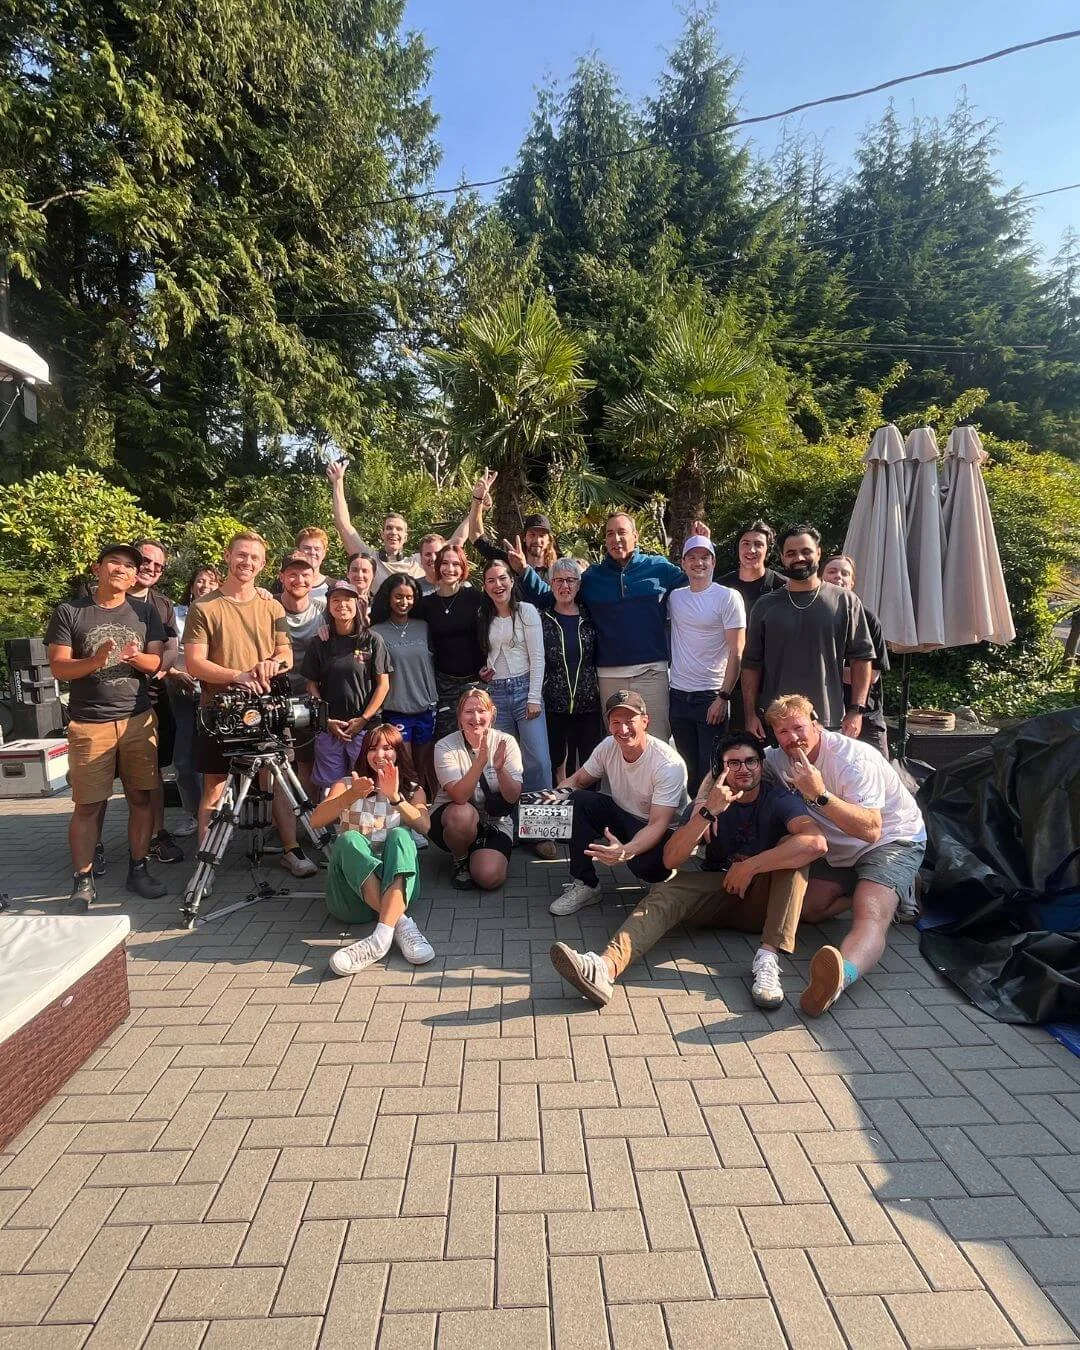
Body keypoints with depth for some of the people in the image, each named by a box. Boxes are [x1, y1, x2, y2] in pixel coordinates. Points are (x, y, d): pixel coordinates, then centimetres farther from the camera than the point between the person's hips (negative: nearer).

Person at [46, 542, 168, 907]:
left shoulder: (145, 612, 10)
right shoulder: (68, 613, 2)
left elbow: (156, 661, 5)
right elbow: (58, 667, -3)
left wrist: (136, 657, -17)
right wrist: (95, 661, -22)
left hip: (138, 719, 2)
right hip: (89, 723, -2)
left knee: (141, 797, 4)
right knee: (87, 806, 0)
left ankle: (138, 869, 17)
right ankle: (83, 881, 11)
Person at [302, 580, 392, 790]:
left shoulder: (372, 641, 0)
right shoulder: (320, 643, 7)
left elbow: (383, 684, -2)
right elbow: (312, 685, 8)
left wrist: (363, 719, -9)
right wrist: (327, 721, -3)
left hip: (365, 728, -2)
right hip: (328, 728, 2)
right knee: (330, 788, 5)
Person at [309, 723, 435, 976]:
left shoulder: (413, 789, 18)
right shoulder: (348, 785, 18)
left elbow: (424, 826, -4)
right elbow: (316, 821, -2)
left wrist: (395, 798, -20)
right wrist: (350, 797, -20)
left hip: (396, 883, 0)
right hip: (351, 885, 0)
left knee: (399, 835, -30)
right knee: (349, 839, -30)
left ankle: (383, 935, -48)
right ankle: (401, 922, -42)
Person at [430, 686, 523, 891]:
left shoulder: (506, 742, -10)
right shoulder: (445, 746, -15)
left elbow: (512, 798, -16)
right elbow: (459, 797, -28)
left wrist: (500, 768, -35)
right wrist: (480, 762, -42)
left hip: (496, 822, 1)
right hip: (452, 819, -1)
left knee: (489, 877, -24)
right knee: (464, 814, -36)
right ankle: (460, 860, -4)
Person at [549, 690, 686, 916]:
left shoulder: (669, 765, -27)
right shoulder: (608, 746, -10)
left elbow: (657, 824, -31)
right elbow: (577, 780, 2)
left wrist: (626, 851, -50)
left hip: (663, 832, -5)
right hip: (621, 815, 6)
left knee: (646, 864, -38)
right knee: (576, 801, -19)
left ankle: (662, 877, 4)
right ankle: (585, 885, -7)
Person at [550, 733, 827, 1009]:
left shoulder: (779, 800, -7)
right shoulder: (707, 801, -2)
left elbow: (816, 842, -29)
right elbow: (671, 860, -15)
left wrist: (750, 866, -28)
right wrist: (708, 812, -27)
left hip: (763, 900, -1)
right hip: (716, 893, 1)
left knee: (794, 846, -26)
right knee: (666, 892, -27)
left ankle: (767, 958, -36)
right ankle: (606, 967, -51)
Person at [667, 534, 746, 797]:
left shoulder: (728, 597, -6)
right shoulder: (674, 597, 8)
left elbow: (736, 652, -9)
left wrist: (724, 697, -14)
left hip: (711, 696, -4)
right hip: (678, 695, 5)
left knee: (711, 770, -1)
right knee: (687, 767, 12)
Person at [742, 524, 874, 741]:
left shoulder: (845, 601, 5)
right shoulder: (765, 606, 8)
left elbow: (861, 658, 4)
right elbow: (751, 664, 6)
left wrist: (856, 710, -4)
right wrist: (750, 715, -1)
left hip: (831, 723, -1)